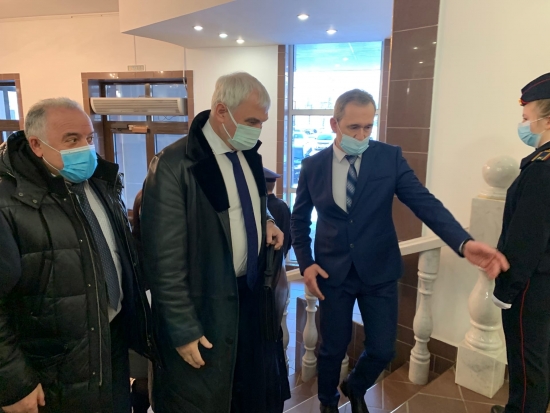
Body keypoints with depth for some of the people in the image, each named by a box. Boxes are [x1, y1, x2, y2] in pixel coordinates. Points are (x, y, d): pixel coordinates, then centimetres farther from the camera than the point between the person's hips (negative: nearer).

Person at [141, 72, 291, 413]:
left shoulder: (249, 155, 2)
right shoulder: (174, 165, -21)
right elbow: (166, 262, -19)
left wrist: (266, 221, -1)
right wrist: (183, 331, -15)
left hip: (254, 294, 7)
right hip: (206, 307, -6)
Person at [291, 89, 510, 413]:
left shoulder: (390, 157, -6)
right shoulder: (313, 166, -4)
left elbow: (425, 202, -15)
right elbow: (300, 220, 7)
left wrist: (464, 242, -30)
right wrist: (306, 263, -4)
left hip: (380, 271, 1)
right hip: (333, 272, 0)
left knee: (383, 349, 8)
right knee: (333, 347, 12)